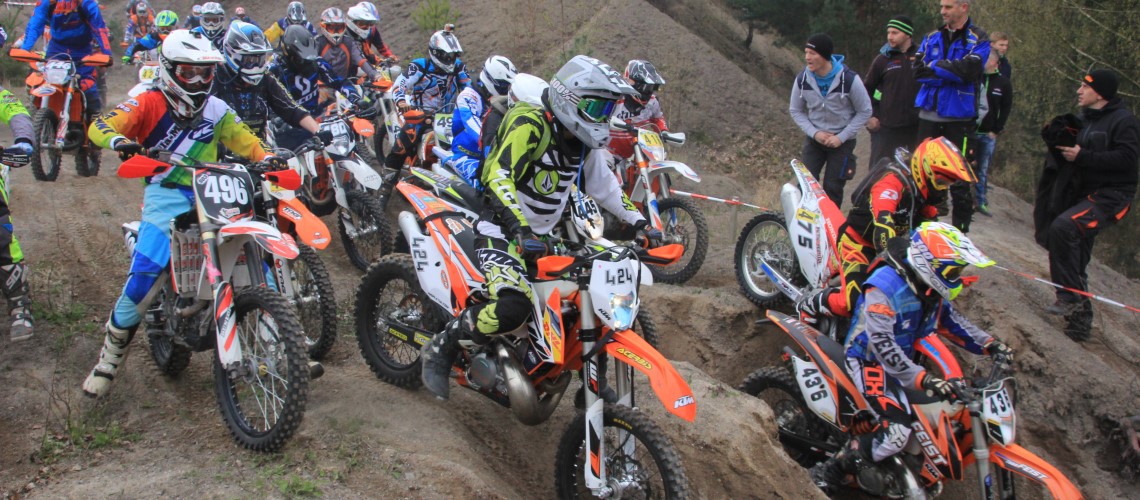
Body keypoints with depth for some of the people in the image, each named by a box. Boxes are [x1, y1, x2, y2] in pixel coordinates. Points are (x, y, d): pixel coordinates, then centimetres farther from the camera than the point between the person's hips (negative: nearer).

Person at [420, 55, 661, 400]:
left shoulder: (585, 142, 8)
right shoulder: (529, 125, -19)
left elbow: (604, 186, 21)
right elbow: (500, 178, -31)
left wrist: (639, 223, 12)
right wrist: (520, 231, -44)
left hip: (545, 235, 9)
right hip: (500, 230, -9)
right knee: (513, 306, -32)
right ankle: (441, 348, -12)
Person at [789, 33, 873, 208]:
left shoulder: (849, 79, -19)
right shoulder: (802, 79, -9)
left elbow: (865, 111, -7)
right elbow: (796, 110, 4)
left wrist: (841, 137, -13)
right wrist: (814, 132, -11)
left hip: (842, 141, -2)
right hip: (814, 139, 3)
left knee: (832, 188, -2)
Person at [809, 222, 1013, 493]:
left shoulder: (932, 291, 2)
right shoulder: (884, 286, -27)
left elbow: (953, 321, 15)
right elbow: (882, 344, -33)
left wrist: (989, 344, 0)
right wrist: (922, 379, -40)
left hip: (907, 356, 10)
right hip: (870, 362, -10)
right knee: (896, 432, -27)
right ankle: (828, 472, -17)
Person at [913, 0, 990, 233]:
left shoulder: (978, 39, -2)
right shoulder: (932, 37, 12)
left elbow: (969, 69, -19)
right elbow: (918, 69, -2)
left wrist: (934, 66, -8)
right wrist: (951, 72, -13)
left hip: (959, 117, -4)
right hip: (929, 115, 5)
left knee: (959, 179, -2)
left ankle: (960, 231, 6)